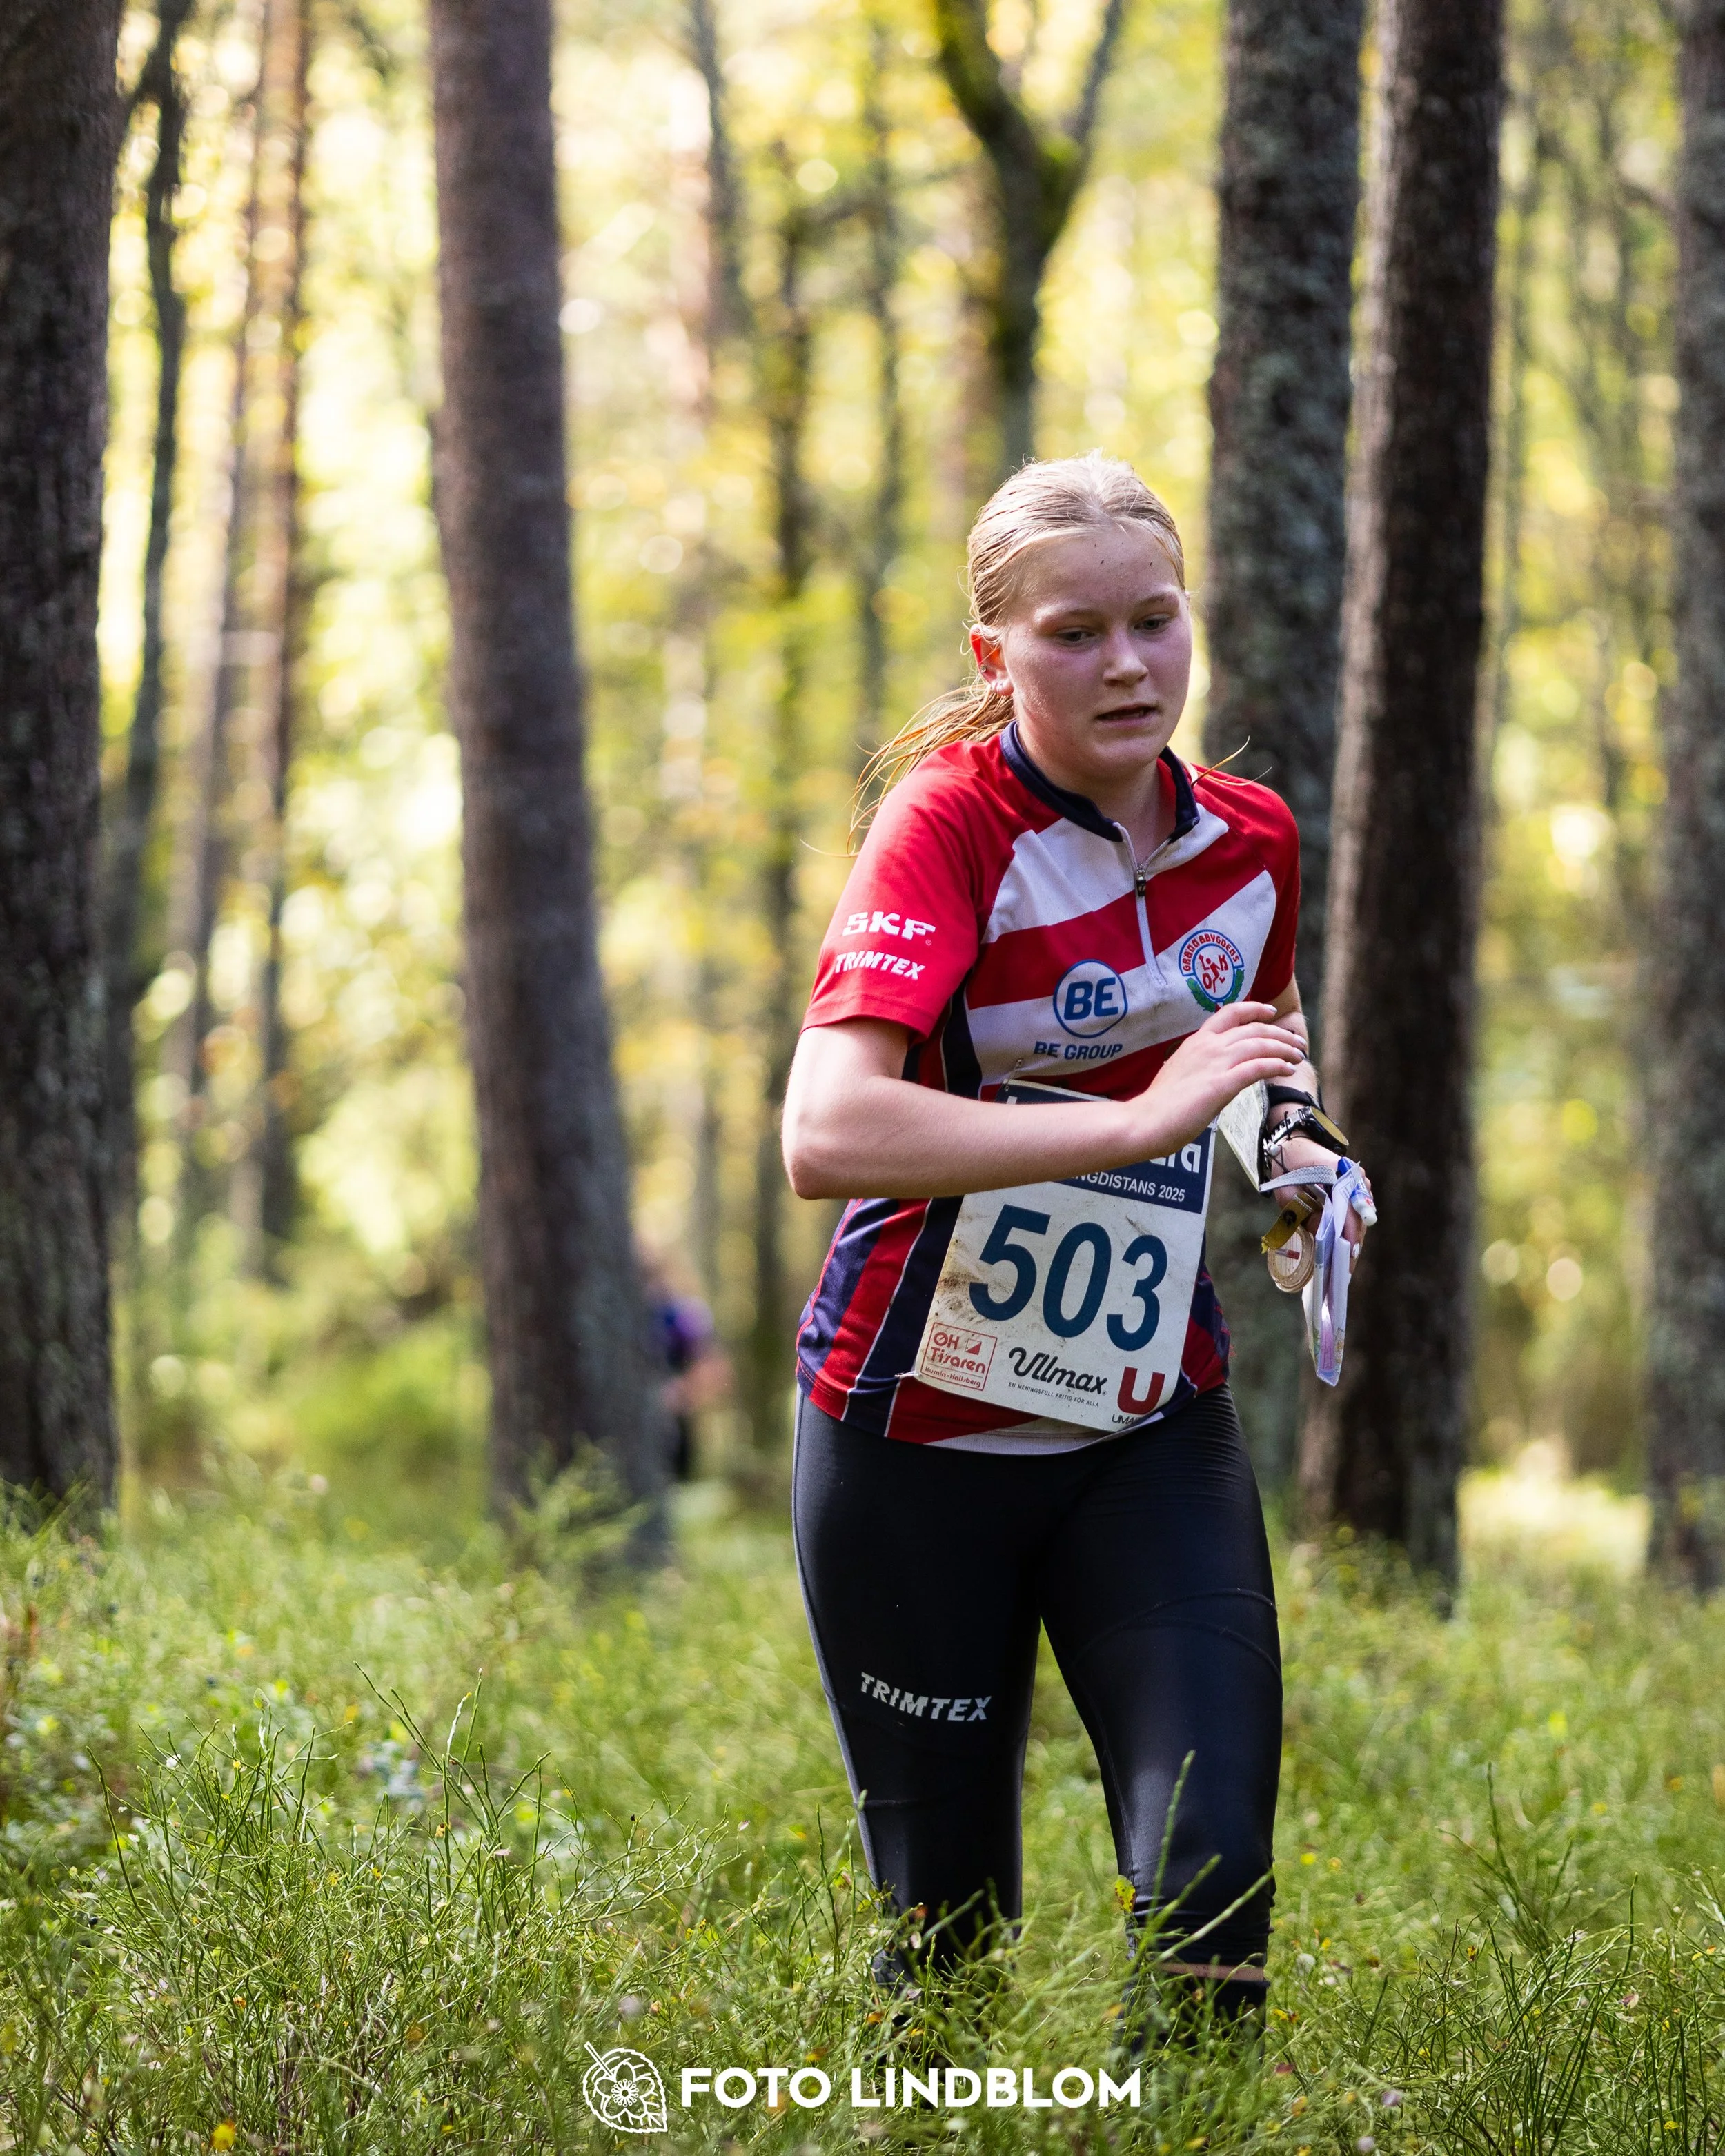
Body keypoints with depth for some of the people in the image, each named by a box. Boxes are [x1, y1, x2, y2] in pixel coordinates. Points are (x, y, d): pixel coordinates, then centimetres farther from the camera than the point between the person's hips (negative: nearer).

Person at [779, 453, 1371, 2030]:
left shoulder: (1251, 837, 2)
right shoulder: (948, 825, -15)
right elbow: (825, 1134, -32)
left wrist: (1297, 1146, 0)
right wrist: (1140, 1120, -35)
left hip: (1154, 1425, 4)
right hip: (919, 1433, -4)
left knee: (1215, 1875, -12)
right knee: (946, 1916, 7)